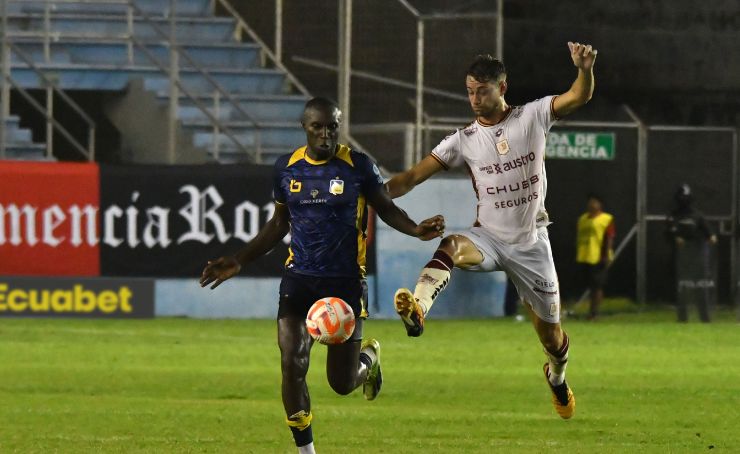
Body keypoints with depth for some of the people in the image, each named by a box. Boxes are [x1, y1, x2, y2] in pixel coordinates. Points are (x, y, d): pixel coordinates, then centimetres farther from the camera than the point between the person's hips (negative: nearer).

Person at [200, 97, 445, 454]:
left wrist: (416, 230, -18)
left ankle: (369, 357, 40)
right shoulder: (287, 168, 4)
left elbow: (386, 209, 3)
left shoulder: (357, 166, -6)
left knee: (342, 383, 2)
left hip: (345, 283, -2)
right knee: (292, 367, -13)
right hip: (299, 280, 2)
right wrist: (239, 261, 11)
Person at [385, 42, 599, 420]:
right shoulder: (464, 140, -3)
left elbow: (580, 96, -15)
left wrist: (586, 69, -37)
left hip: (531, 244, 0)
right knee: (450, 246, -37)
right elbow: (413, 176, -6)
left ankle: (557, 378, 42)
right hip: (489, 238, 0)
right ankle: (418, 310, -60)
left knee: (550, 334, 8)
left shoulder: (532, 117, -5)